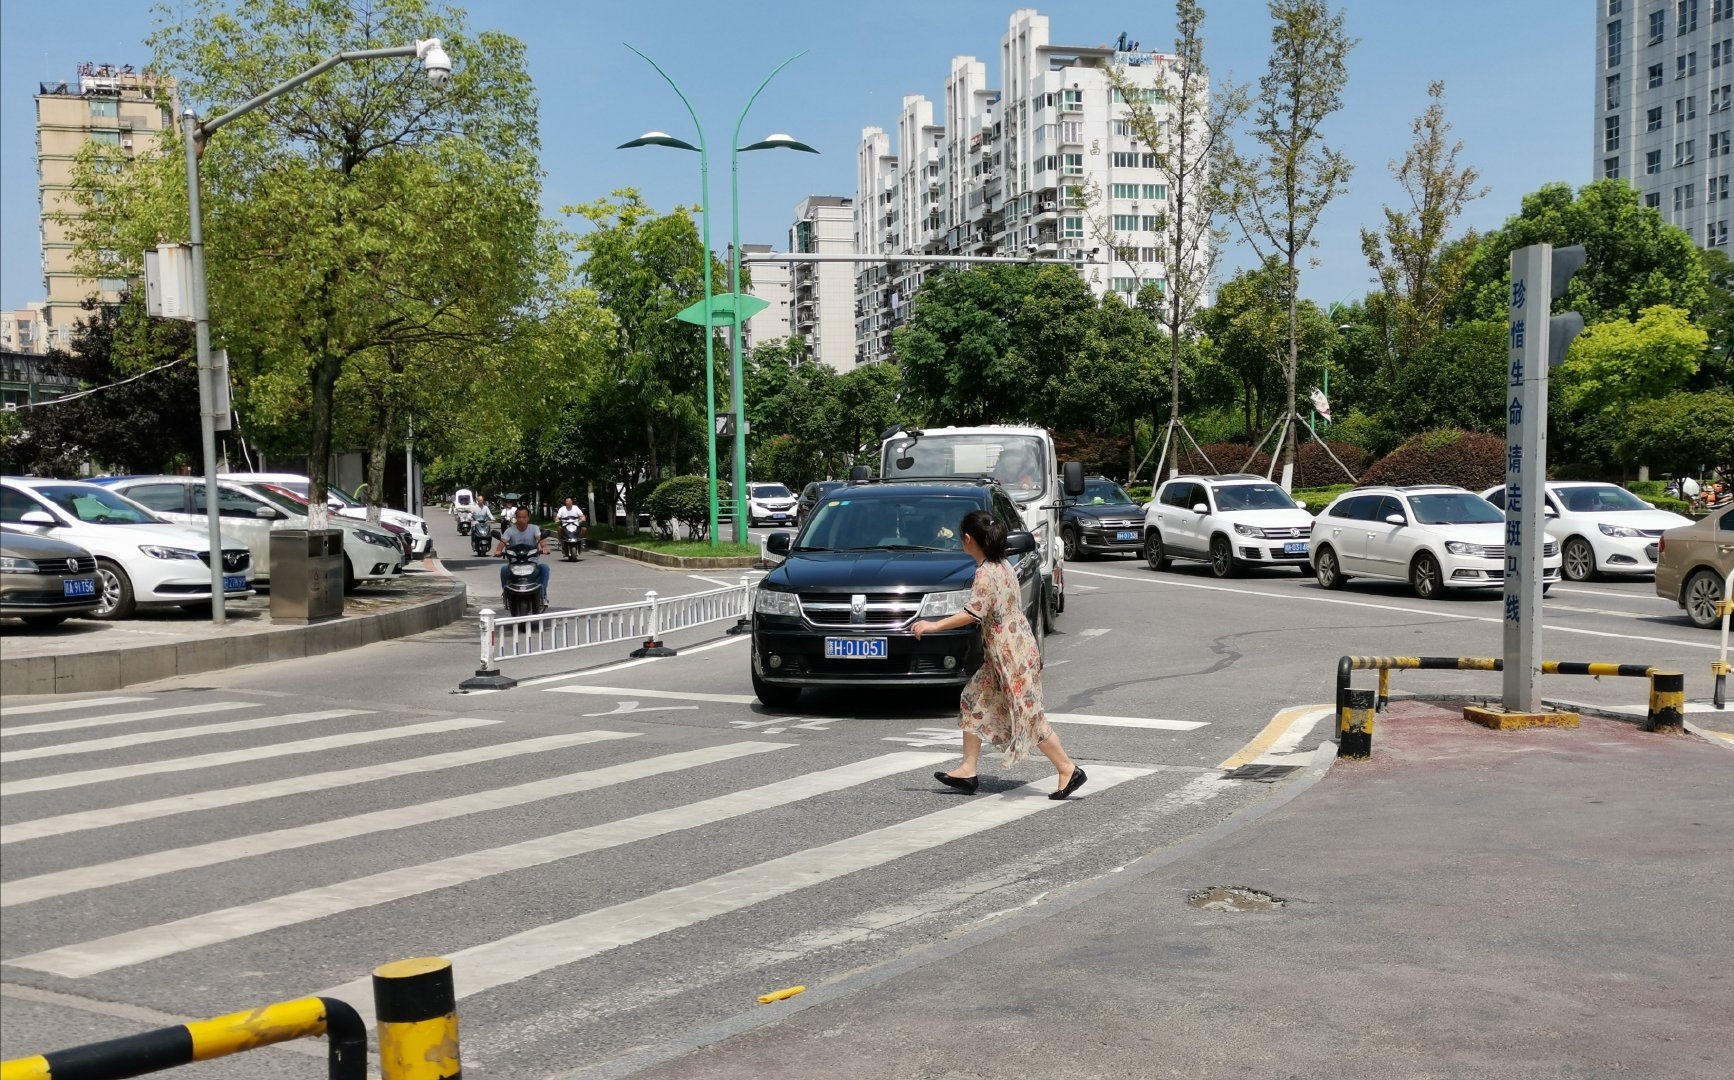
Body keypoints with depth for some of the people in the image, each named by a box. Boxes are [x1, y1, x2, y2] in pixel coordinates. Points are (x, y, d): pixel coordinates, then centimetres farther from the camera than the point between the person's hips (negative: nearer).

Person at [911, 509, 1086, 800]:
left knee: (1029, 716, -4)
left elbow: (972, 614, -25)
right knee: (974, 702, 12)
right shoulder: (1002, 566, 10)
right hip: (1001, 654, 10)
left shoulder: (986, 572, -18)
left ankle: (1068, 770, 3)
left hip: (1013, 655, -10)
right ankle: (967, 771, 16)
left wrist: (933, 625, -19)